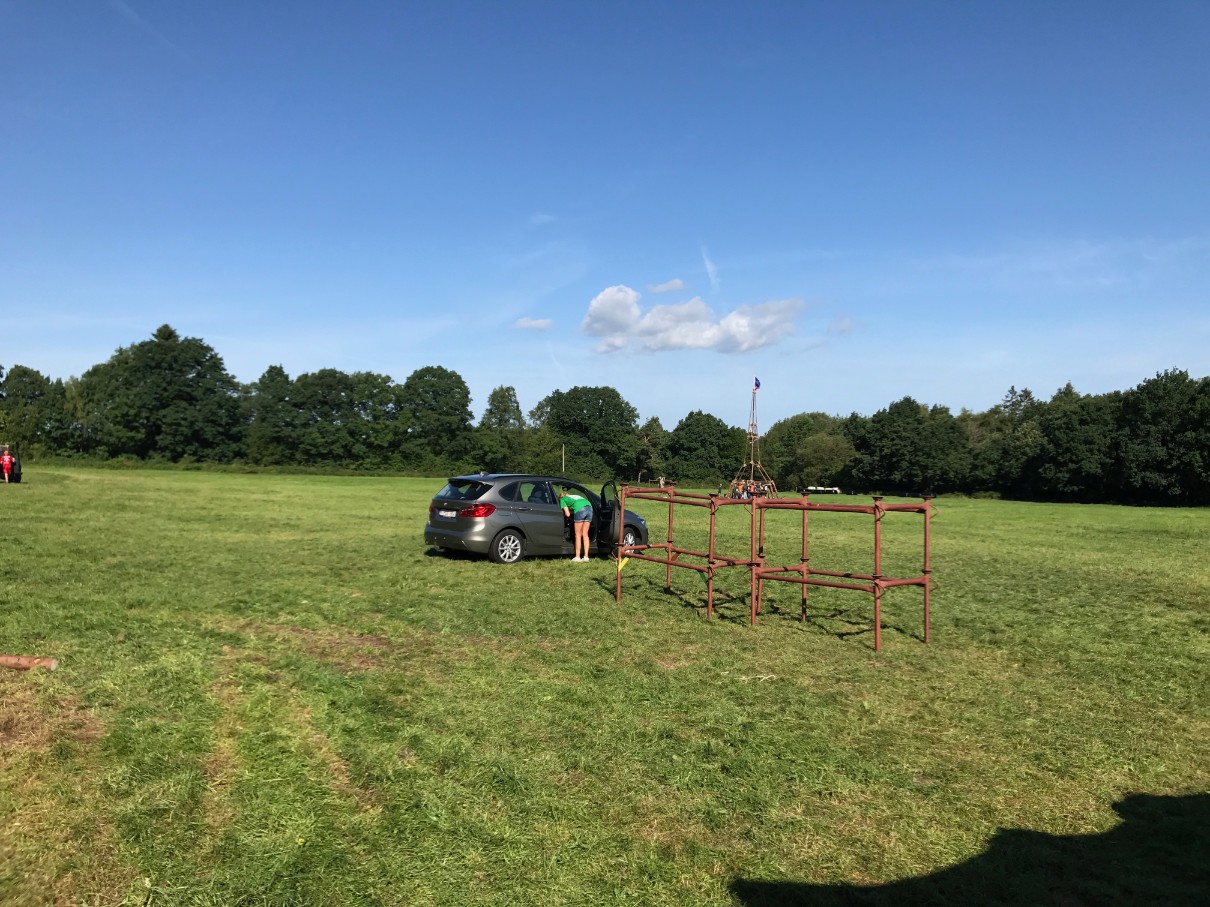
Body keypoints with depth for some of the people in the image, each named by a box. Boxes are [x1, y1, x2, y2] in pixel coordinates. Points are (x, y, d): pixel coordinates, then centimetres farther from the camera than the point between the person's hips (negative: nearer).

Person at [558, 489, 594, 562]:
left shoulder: (562, 500, 22)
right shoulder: (575, 495, 39)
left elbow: (567, 514, 11)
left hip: (580, 509, -5)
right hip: (589, 507, 5)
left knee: (578, 535, 4)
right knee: (585, 534, 11)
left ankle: (577, 557, 5)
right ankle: (586, 556, 11)